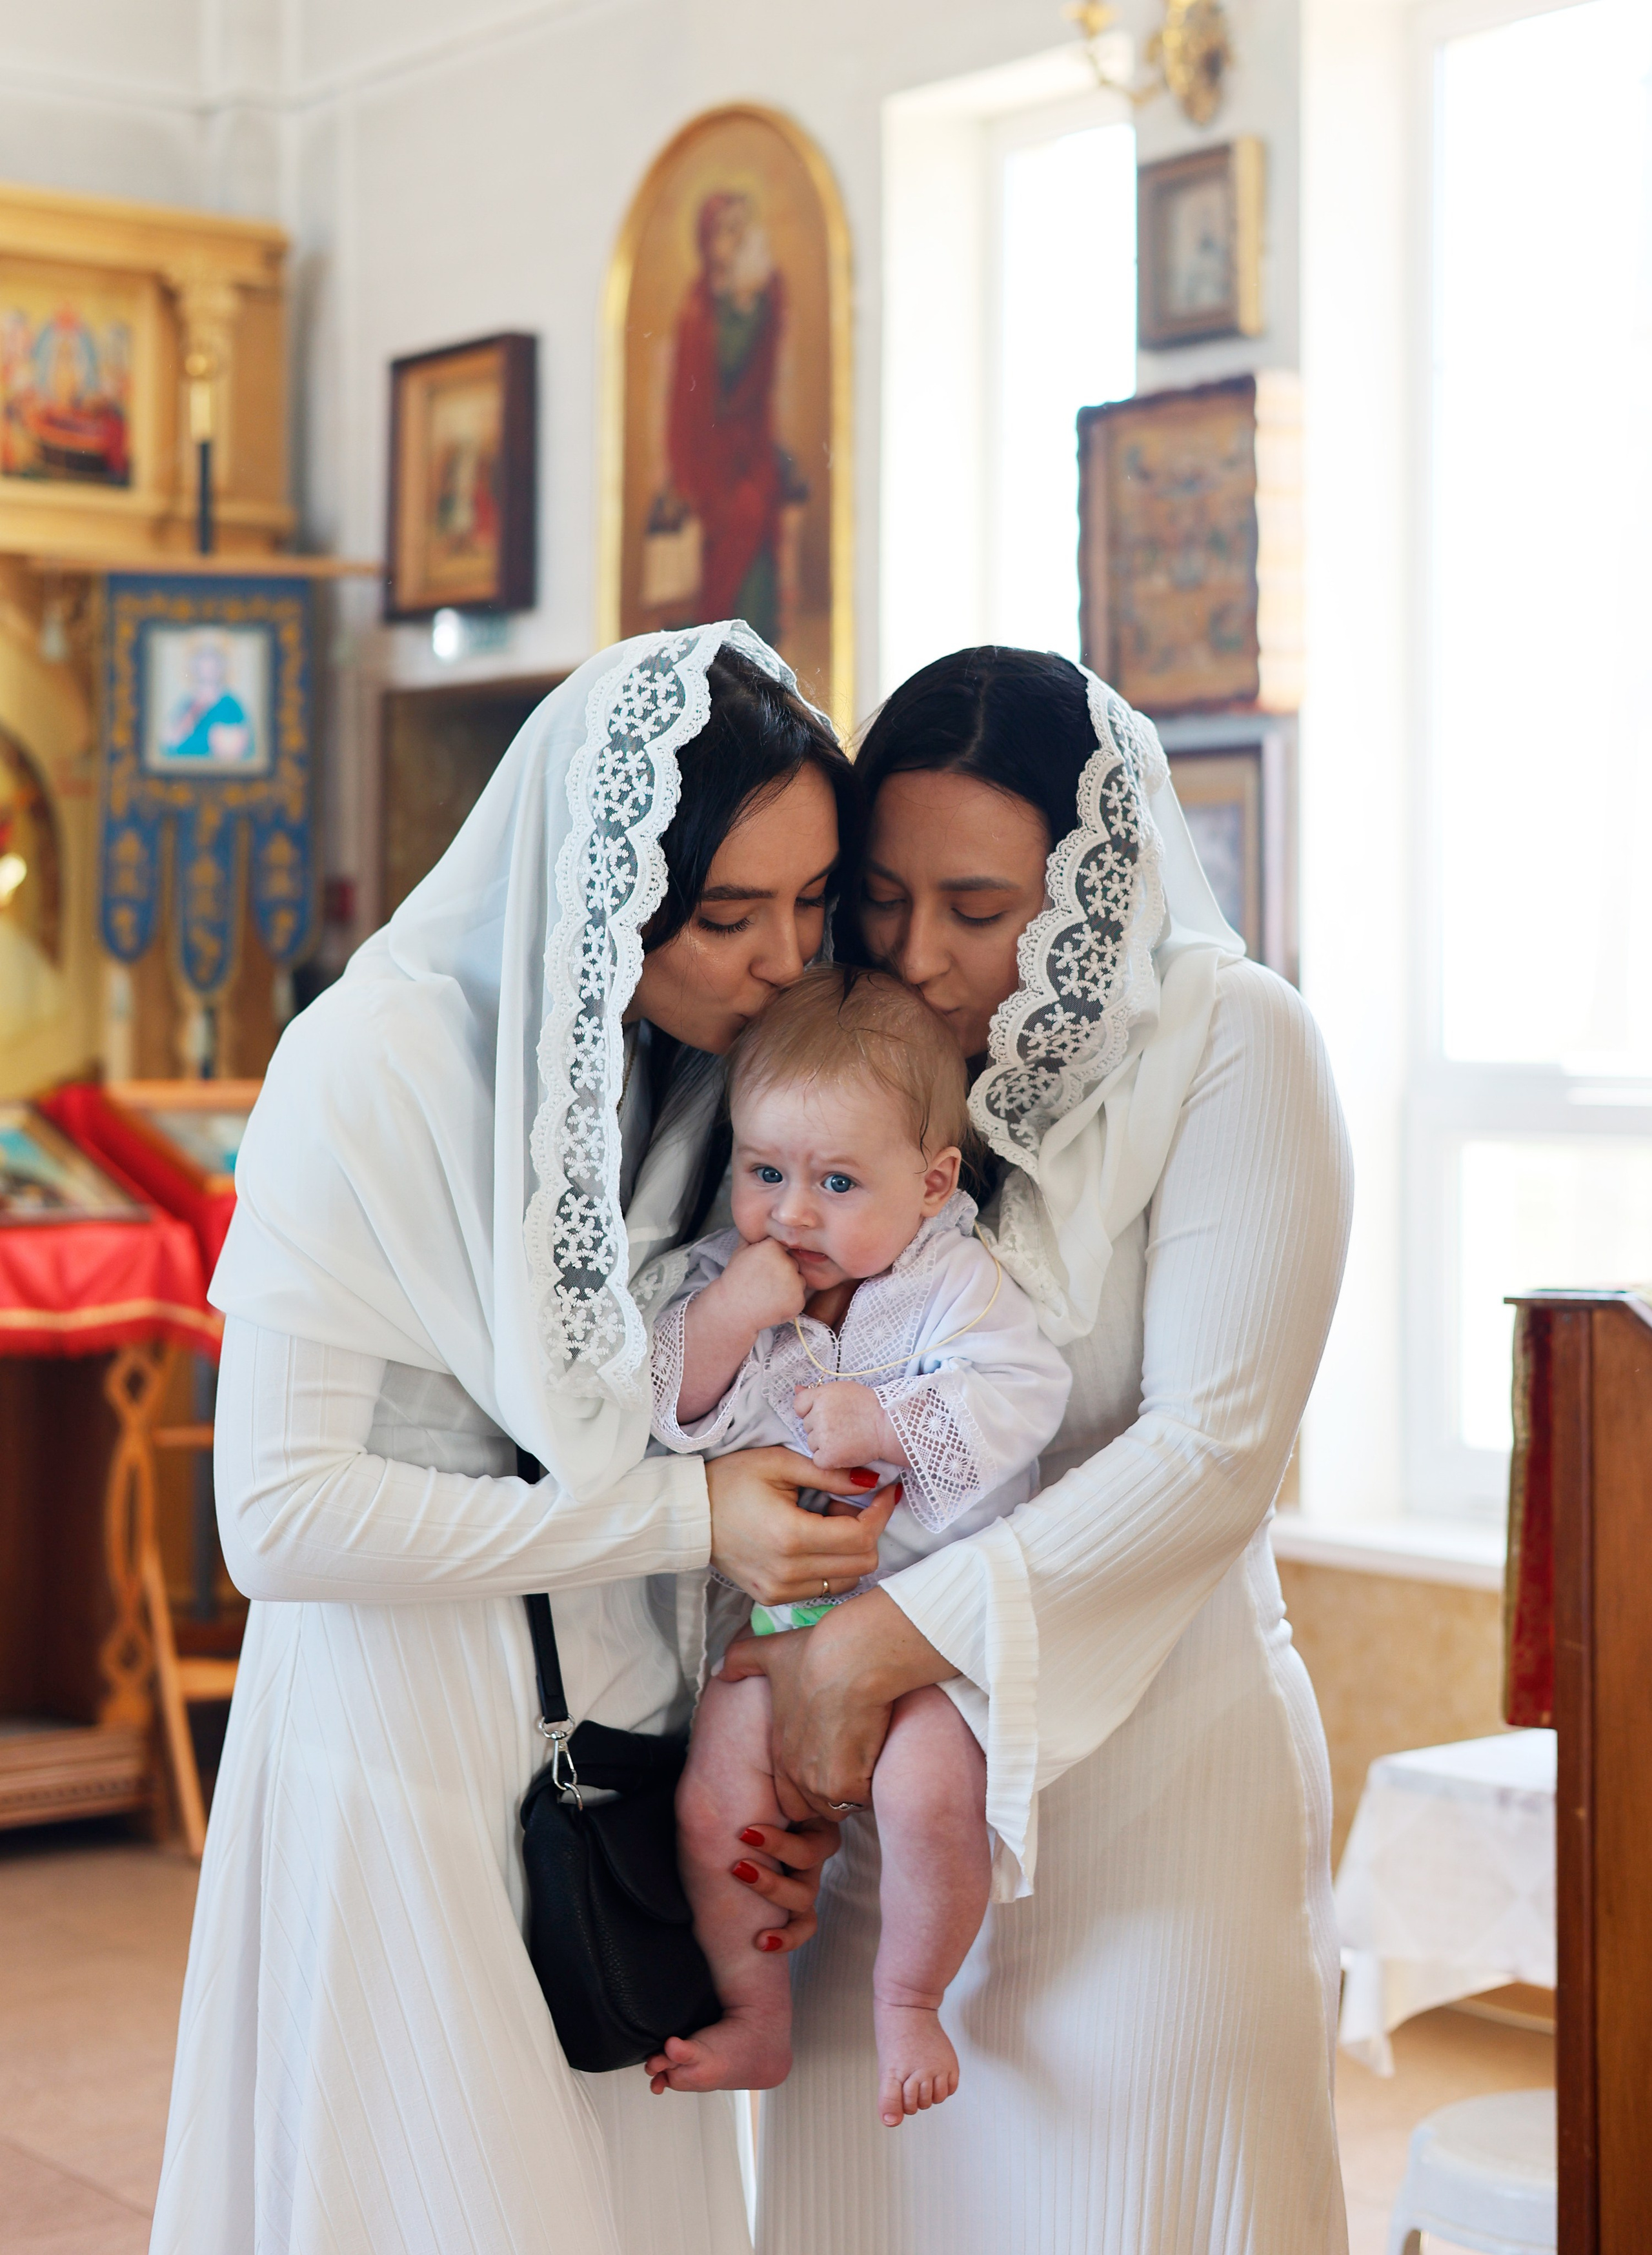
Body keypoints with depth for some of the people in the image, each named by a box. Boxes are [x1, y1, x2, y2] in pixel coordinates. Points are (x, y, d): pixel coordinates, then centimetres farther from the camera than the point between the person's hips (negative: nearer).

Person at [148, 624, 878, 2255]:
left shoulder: (718, 1079, 4)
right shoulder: (379, 1068, -17)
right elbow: (281, 1516, -20)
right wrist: (683, 1513, -21)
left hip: (638, 1747, 6)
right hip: (408, 1764, -6)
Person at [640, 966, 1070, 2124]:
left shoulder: (957, 1285, -8)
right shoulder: (721, 1278, 1)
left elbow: (1019, 1395, -20)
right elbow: (672, 1411, -6)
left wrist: (884, 1422, -26)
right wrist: (724, 1321, -22)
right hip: (777, 1606, 4)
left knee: (929, 1792, -25)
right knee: (714, 1802, -8)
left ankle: (907, 2003, 4)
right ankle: (757, 2018, 17)